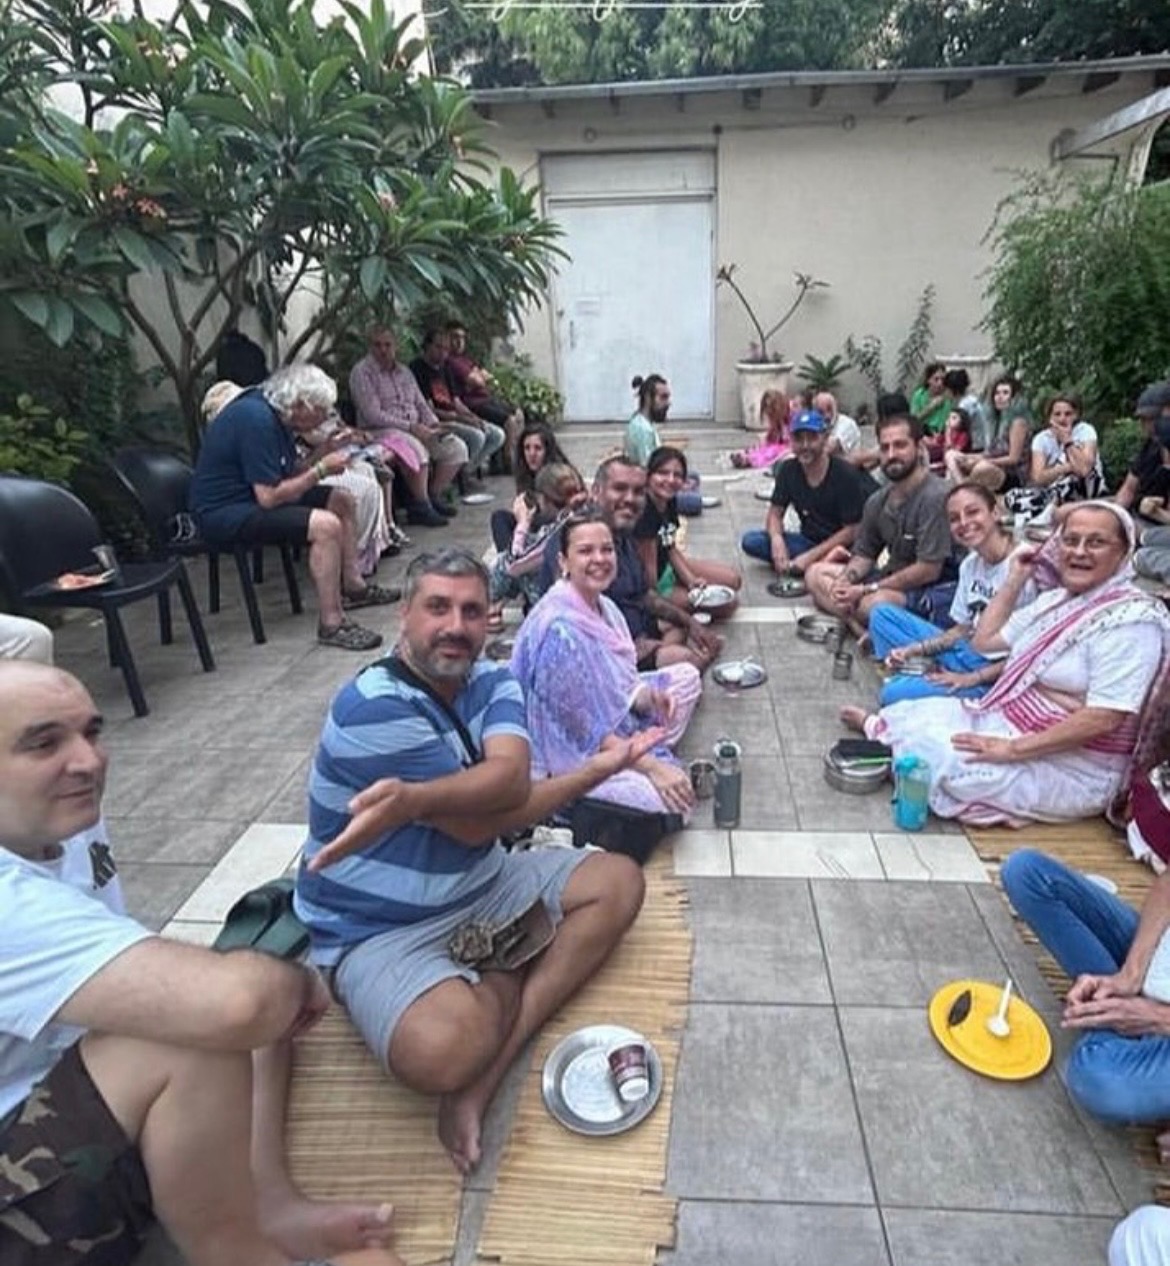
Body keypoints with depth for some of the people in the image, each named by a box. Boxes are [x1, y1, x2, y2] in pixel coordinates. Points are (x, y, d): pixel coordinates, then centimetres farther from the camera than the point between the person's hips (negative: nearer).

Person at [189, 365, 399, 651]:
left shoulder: (273, 412, 5)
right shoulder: (257, 420, -24)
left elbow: (289, 472, 9)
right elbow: (269, 497, -26)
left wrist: (326, 452, -6)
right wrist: (320, 470, -19)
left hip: (254, 496, 11)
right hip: (225, 514, -10)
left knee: (341, 500, 12)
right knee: (326, 525, -28)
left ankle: (353, 587, 20)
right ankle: (331, 624, -22)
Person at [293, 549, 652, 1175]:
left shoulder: (491, 680, -2)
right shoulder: (373, 708, -22)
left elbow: (511, 774, -23)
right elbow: (476, 824, -22)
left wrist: (414, 800, -40)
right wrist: (595, 770, -20)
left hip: (481, 886, 8)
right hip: (382, 928, -7)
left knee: (618, 882, -2)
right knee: (441, 1049, -34)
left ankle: (481, 1081, -11)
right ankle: (510, 985, 6)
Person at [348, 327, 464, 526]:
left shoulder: (404, 372, 18)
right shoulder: (362, 372, -5)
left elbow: (421, 404, 20)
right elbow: (373, 415, -14)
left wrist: (434, 425, -2)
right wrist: (411, 427, -20)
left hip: (417, 429, 7)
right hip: (380, 431, -7)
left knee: (456, 447, -9)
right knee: (416, 449, -36)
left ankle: (434, 495, 1)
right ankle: (420, 507, -21)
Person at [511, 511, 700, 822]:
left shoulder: (604, 606, -1)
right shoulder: (559, 627, -29)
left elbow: (618, 682, 6)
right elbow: (584, 730, -26)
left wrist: (650, 698, -16)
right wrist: (652, 768, -24)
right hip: (571, 754, -9)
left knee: (685, 675, 11)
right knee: (673, 803, -24)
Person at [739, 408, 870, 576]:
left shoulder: (846, 474, -16)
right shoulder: (788, 470, -1)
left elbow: (851, 531, -15)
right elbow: (775, 513, 2)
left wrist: (810, 556, -22)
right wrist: (777, 539, -22)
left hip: (840, 546, -6)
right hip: (808, 540, 6)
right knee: (750, 541, -17)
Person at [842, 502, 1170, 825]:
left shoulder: (1133, 619, -19)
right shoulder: (1056, 599, 8)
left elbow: (1104, 719, -26)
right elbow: (984, 641, 16)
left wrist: (1011, 750, -27)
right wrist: (1014, 580, 9)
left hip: (1070, 771, -8)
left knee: (926, 749, -23)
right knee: (911, 713, -3)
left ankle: (878, 729, 6)